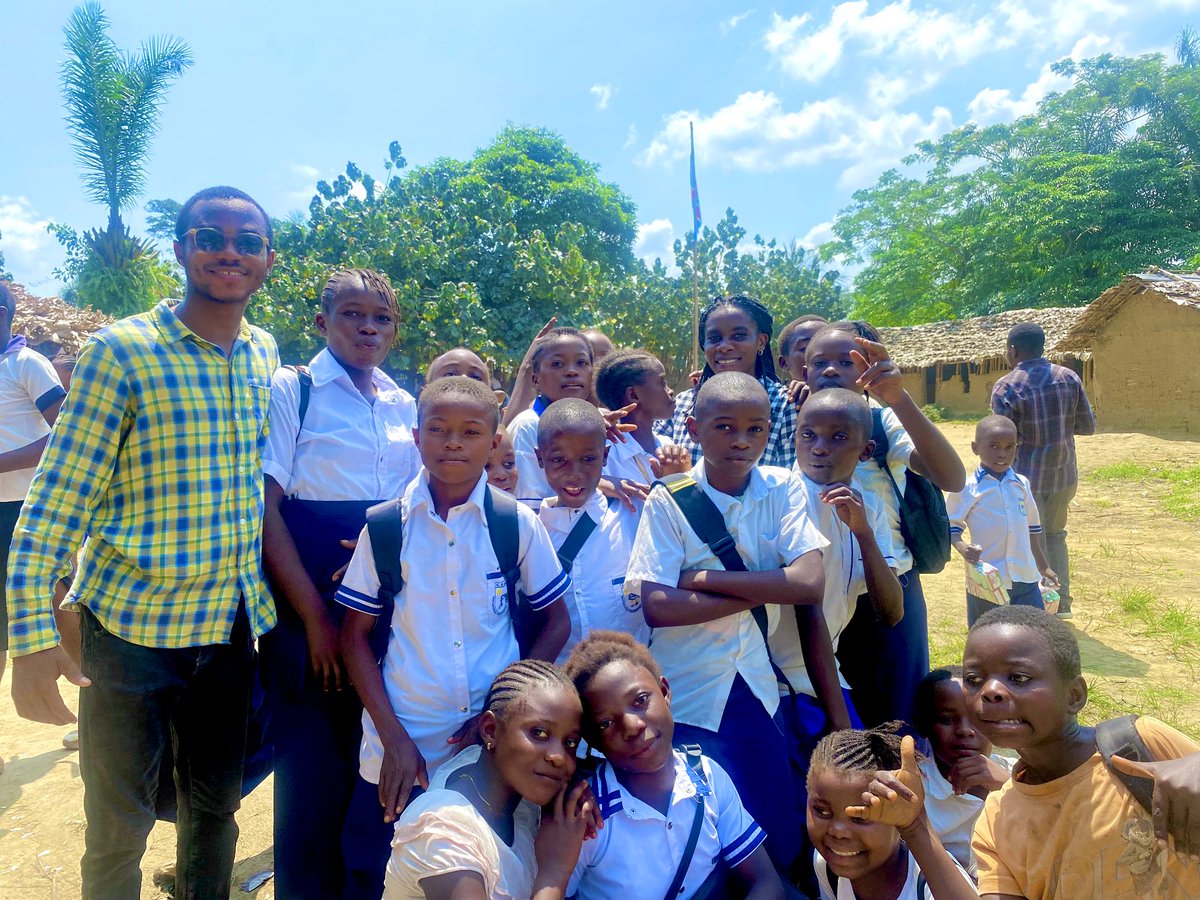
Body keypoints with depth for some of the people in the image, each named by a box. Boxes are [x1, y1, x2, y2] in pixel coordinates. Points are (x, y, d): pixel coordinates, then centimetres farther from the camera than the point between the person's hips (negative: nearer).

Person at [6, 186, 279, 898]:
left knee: (217, 804, 19)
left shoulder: (265, 354, 4)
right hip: (131, 624, -4)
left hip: (233, 624, 5)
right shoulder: (122, 351, -12)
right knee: (119, 827, 11)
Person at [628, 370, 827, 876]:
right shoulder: (669, 501, -9)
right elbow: (657, 606, -17)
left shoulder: (782, 490, -2)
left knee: (781, 843, 13)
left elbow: (811, 583, -14)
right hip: (687, 694, -2)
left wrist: (709, 577, -18)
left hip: (757, 687, 3)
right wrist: (764, 589, -16)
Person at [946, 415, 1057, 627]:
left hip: (1026, 578, 4)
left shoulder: (1022, 484, 8)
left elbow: (1032, 528, 18)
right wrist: (963, 548, -23)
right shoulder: (966, 488, -8)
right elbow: (951, 526, -3)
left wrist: (1043, 567, 24)